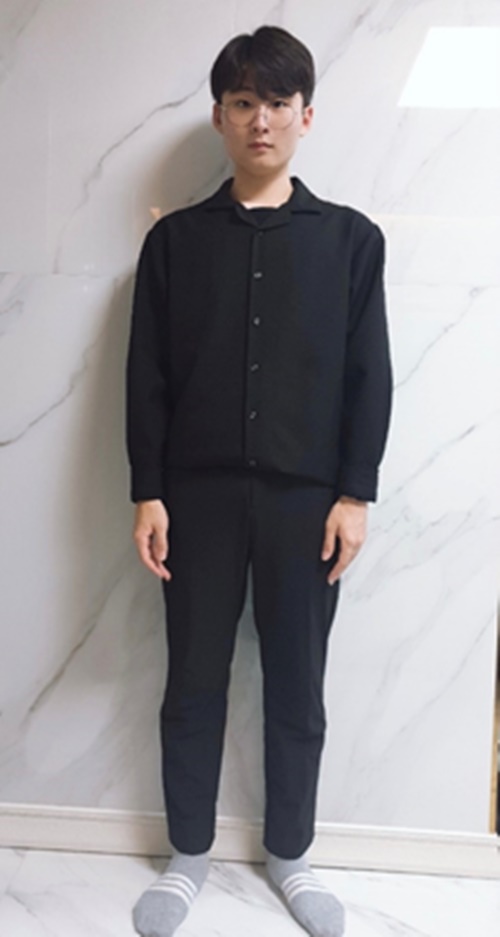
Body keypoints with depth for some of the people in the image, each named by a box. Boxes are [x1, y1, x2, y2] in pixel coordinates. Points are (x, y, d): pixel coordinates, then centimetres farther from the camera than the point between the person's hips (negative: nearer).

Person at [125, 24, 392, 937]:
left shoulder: (351, 238, 4)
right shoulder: (174, 238, 6)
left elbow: (370, 375, 1)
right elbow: (147, 375, 3)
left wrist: (355, 493, -5)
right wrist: (147, 493, -3)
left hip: (308, 498, 0)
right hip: (199, 496, 1)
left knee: (297, 688, 11)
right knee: (193, 683, 11)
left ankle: (289, 854, 32)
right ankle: (188, 853, 32)